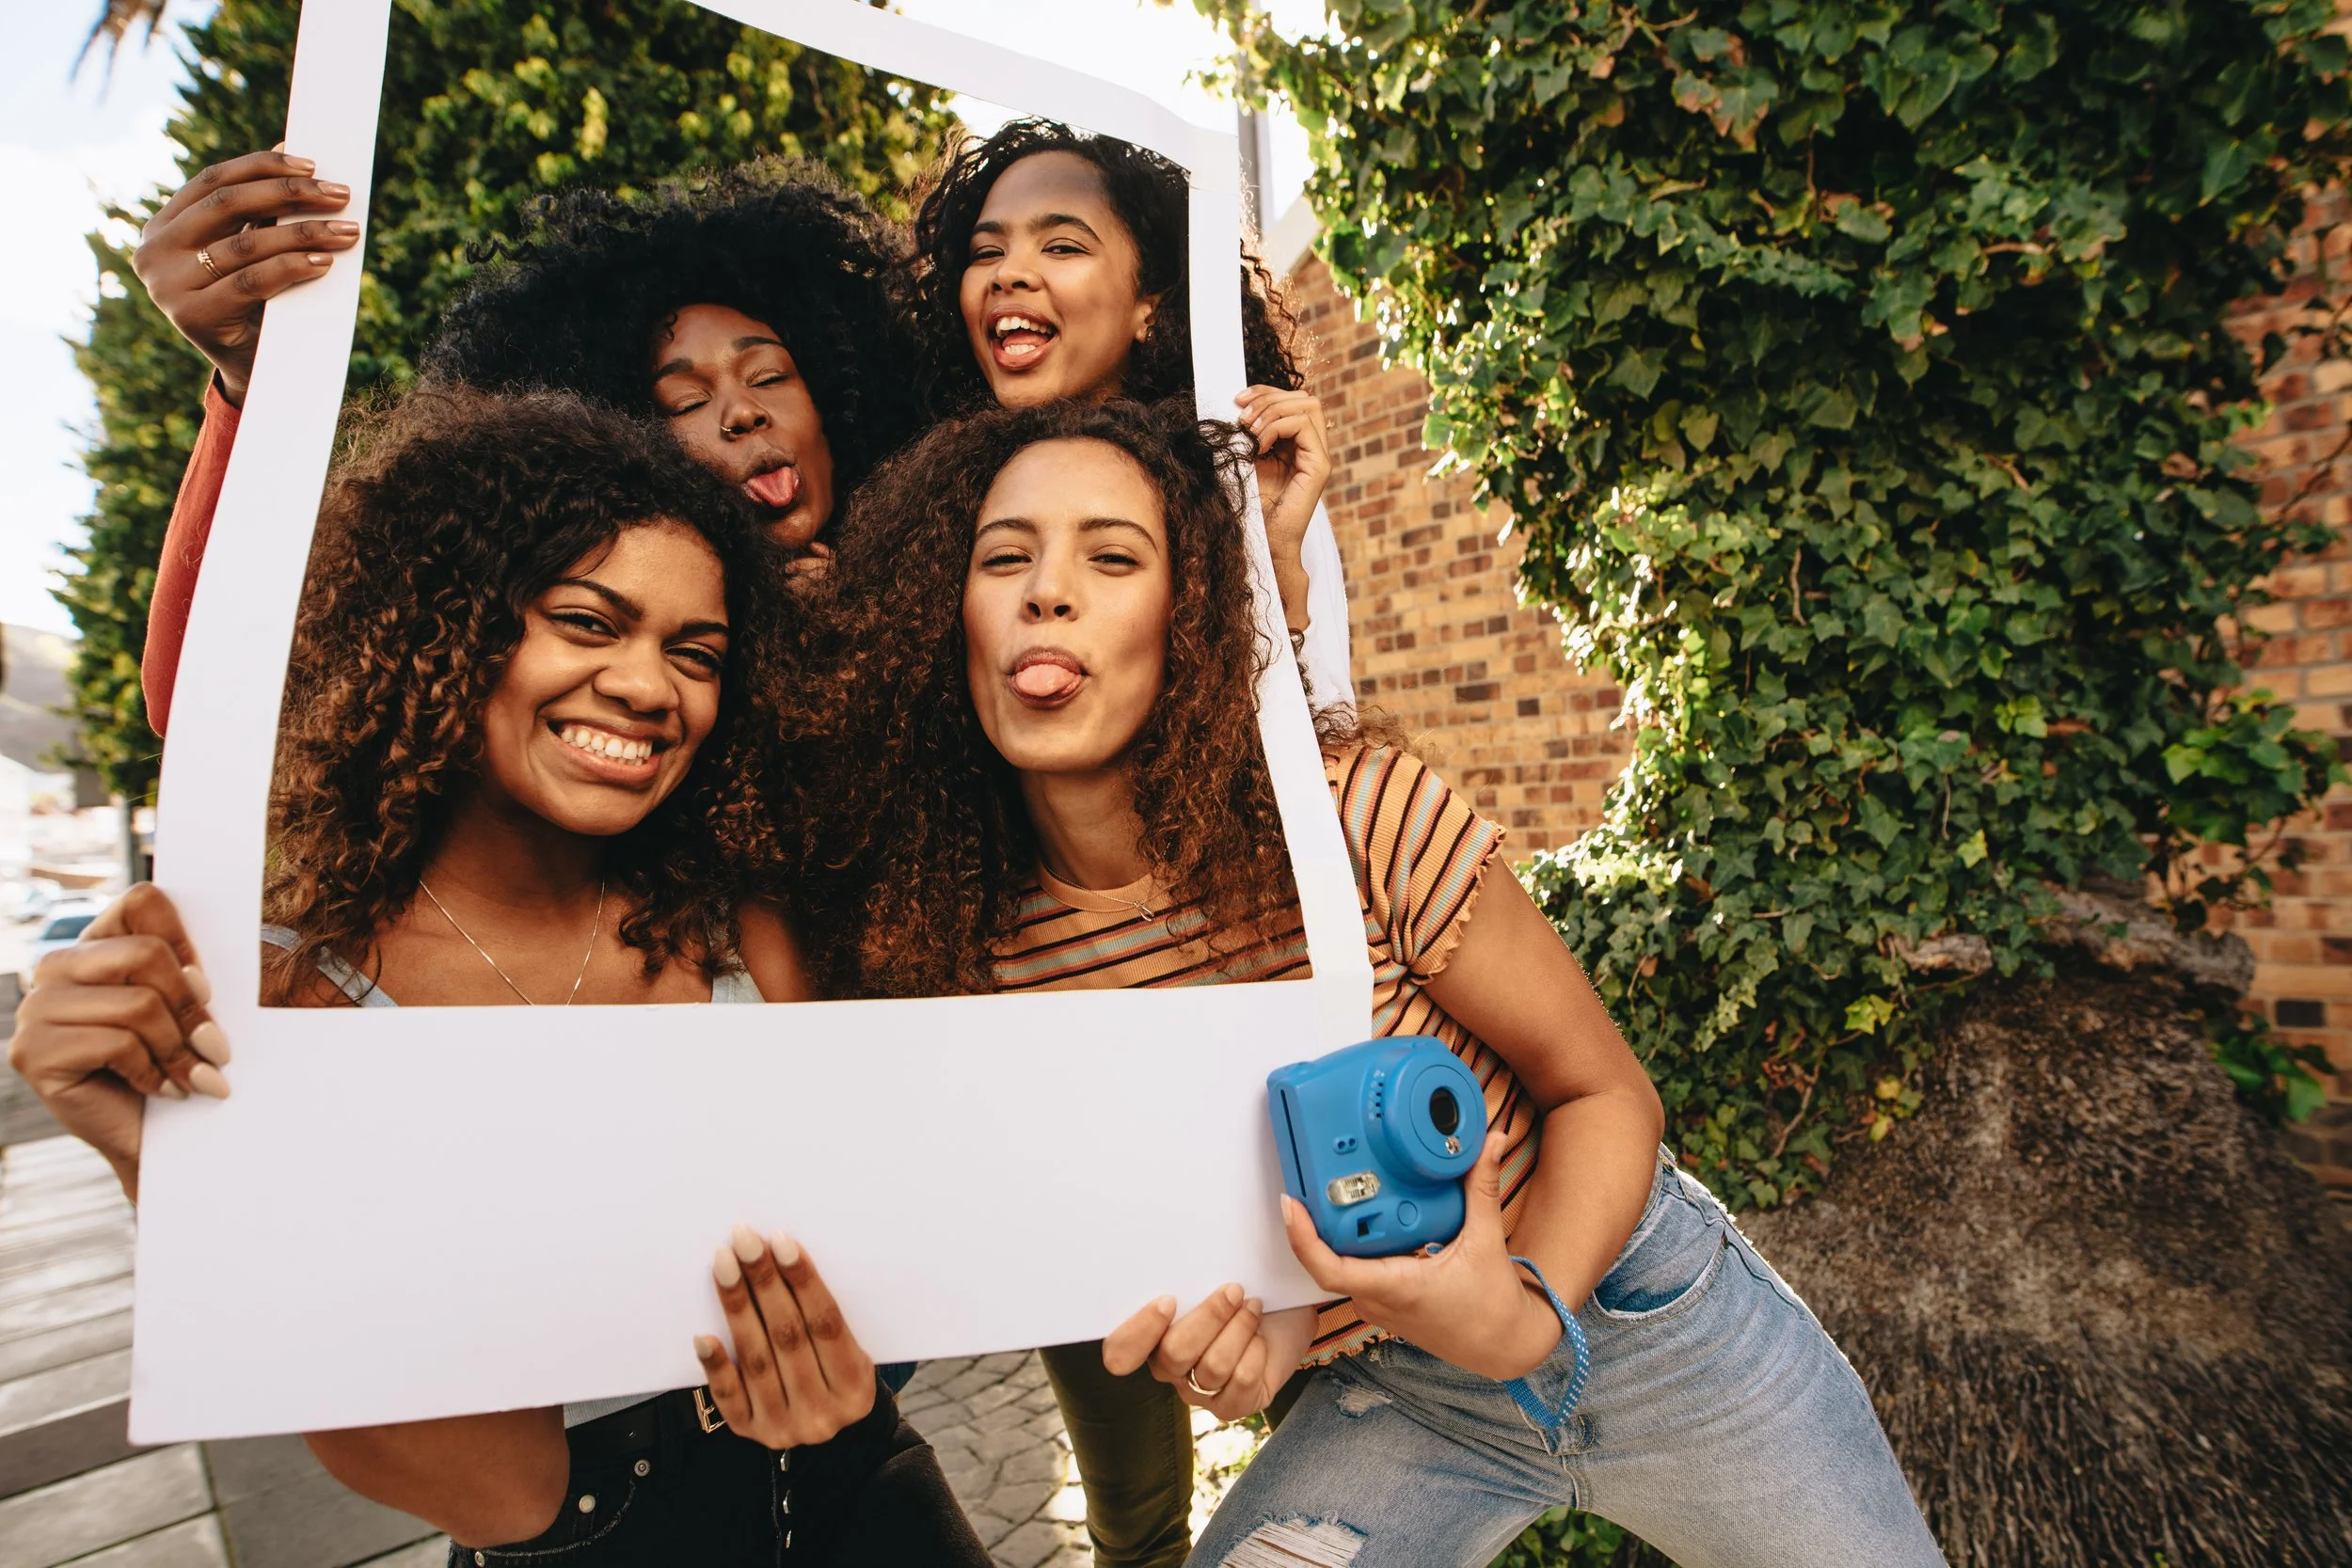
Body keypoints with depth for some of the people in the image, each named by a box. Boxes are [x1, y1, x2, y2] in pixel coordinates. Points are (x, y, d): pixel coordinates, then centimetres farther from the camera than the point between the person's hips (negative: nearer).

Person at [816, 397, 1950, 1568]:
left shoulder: (1354, 809, -25)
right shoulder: (967, 949, -15)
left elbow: (1606, 1094, -13)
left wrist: (1528, 1315, -30)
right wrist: (1243, 1333, -21)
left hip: (1630, 1317, -1)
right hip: (1394, 1396, 2)